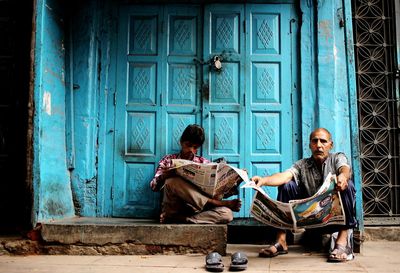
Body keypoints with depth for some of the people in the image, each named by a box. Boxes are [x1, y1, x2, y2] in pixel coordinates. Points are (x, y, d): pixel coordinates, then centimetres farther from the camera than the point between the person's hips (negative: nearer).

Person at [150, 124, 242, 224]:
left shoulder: (204, 163, 12)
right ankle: (220, 203, -22)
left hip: (196, 209, 2)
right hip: (173, 210, -1)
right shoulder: (169, 160, 9)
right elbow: (154, 187, 0)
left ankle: (178, 219, -29)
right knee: (172, 181, -31)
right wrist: (163, 177, -22)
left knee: (227, 213, -26)